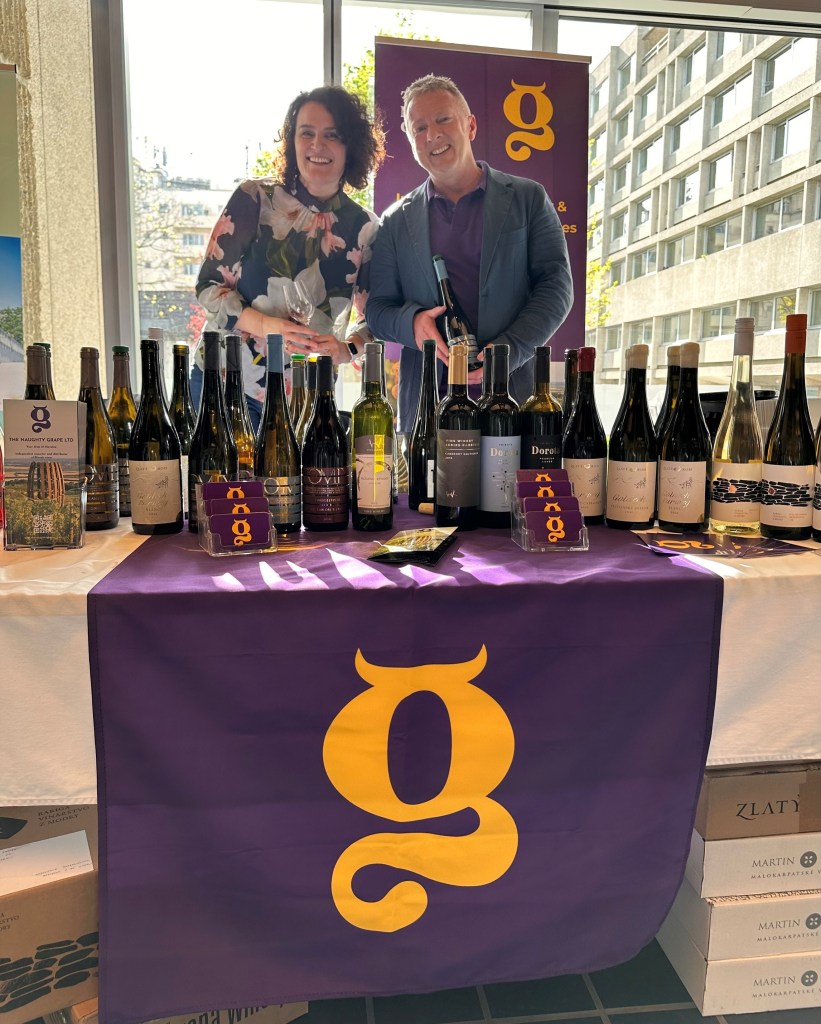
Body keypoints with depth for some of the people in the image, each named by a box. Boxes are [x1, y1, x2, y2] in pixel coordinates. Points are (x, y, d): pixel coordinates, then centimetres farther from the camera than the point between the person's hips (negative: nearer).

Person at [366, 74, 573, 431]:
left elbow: (556, 286, 1)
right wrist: (412, 322, -12)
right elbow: (377, 308, 11)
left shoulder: (528, 199, 8)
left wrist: (507, 351, -14)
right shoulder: (396, 222, 12)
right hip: (424, 401, 1)